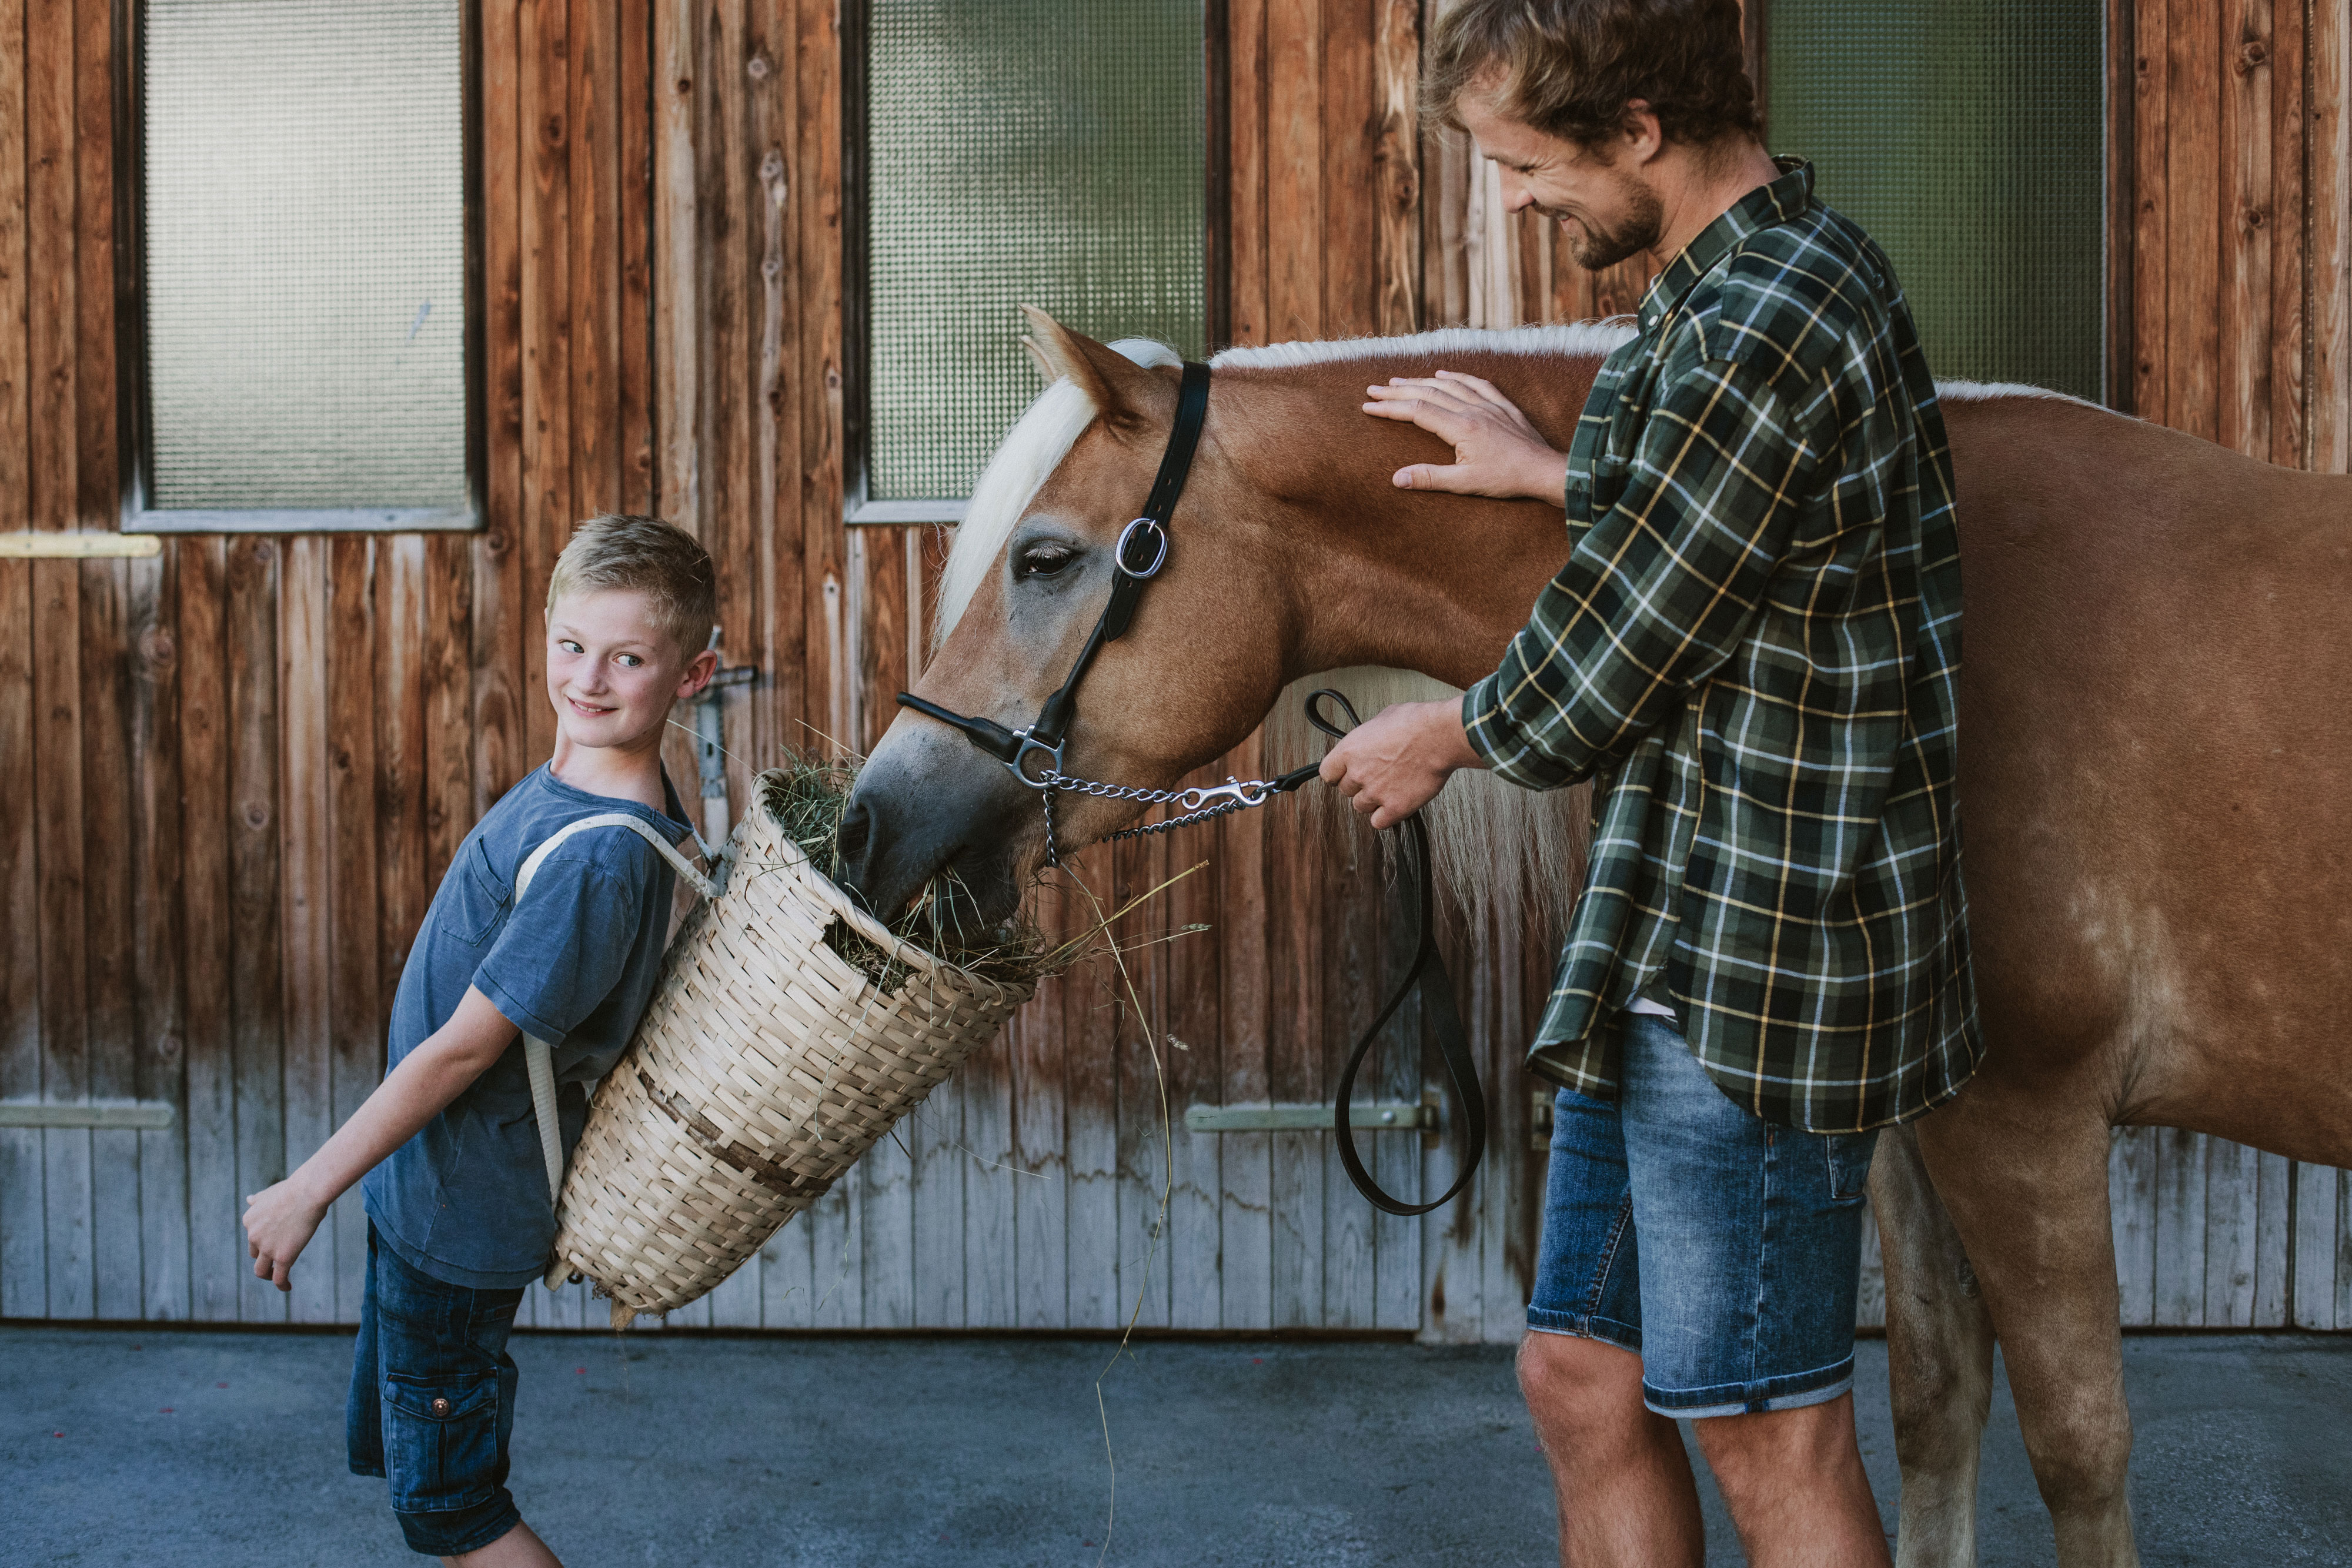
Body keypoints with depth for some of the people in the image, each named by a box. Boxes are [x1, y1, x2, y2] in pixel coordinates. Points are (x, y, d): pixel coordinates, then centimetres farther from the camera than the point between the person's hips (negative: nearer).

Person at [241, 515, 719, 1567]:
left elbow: (464, 1047, -24)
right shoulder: (570, 785, -1)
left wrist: (309, 1190, -16)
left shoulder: (593, 854, -30)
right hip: (428, 1192, 10)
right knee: (400, 1455, 23)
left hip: (460, 1210, -10)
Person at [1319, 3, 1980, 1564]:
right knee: (1583, 1379, 16)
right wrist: (1552, 472, 27)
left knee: (1769, 1432, 2)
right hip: (1670, 949, 10)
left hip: (1755, 961, -10)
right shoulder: (1781, 268, 10)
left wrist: (1449, 734, 2)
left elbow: (1594, 685, -17)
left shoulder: (1763, 326, -22)